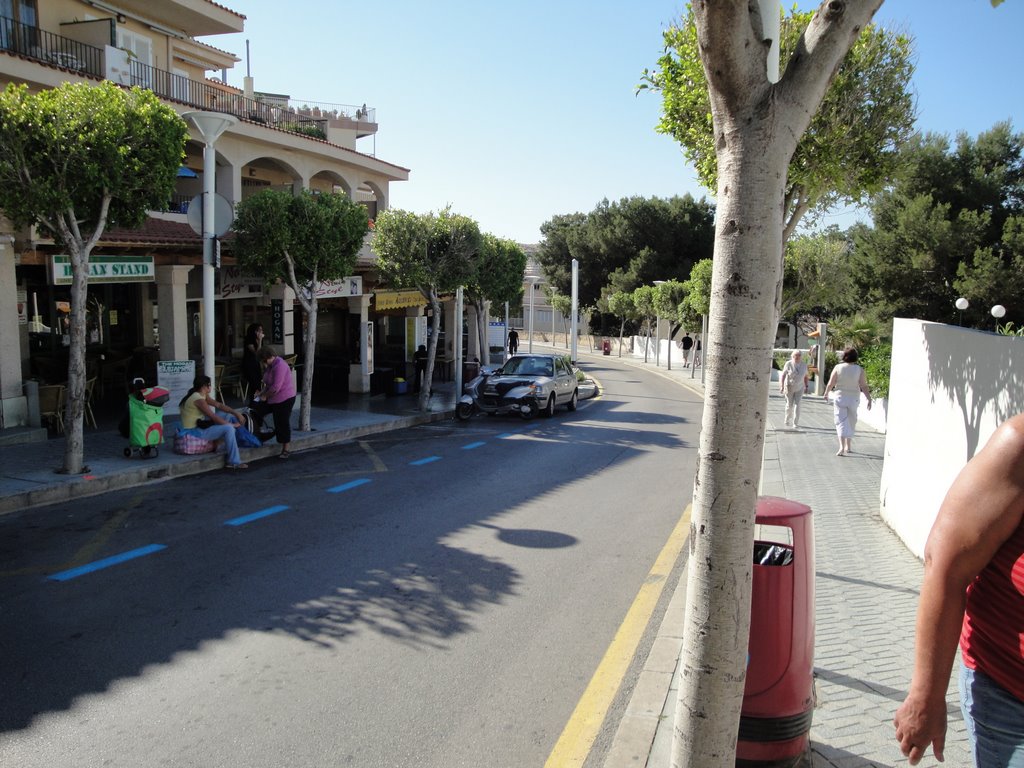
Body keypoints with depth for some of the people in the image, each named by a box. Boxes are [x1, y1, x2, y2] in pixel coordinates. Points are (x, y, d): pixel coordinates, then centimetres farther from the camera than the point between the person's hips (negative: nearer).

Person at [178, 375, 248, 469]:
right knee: (228, 428, -22)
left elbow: (218, 405, 9)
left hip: (199, 425, 11)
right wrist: (232, 424, -13)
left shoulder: (203, 395, 7)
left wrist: (236, 413, -1)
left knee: (229, 417, 11)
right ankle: (234, 463, -17)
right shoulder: (198, 399, -22)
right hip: (193, 431, -11)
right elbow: (214, 417, -23)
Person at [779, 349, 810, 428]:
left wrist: (806, 386, 5)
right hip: (789, 387, -1)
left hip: (799, 388, 1)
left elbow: (806, 376, 7)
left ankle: (795, 424, -11)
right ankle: (787, 420, 35)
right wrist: (782, 386, -23)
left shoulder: (804, 365, -6)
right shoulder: (788, 364, -14)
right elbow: (783, 375, -14)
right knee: (790, 405, 11)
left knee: (797, 405, -11)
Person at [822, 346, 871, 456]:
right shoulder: (859, 370, -6)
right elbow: (864, 386, -9)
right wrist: (869, 399, -2)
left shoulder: (838, 368, -7)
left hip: (840, 398, -1)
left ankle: (842, 447, -16)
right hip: (854, 399, 1)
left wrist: (826, 393, 14)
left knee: (841, 422, -1)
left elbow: (830, 384, -3)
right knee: (851, 423, 17)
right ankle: (848, 446, 27)